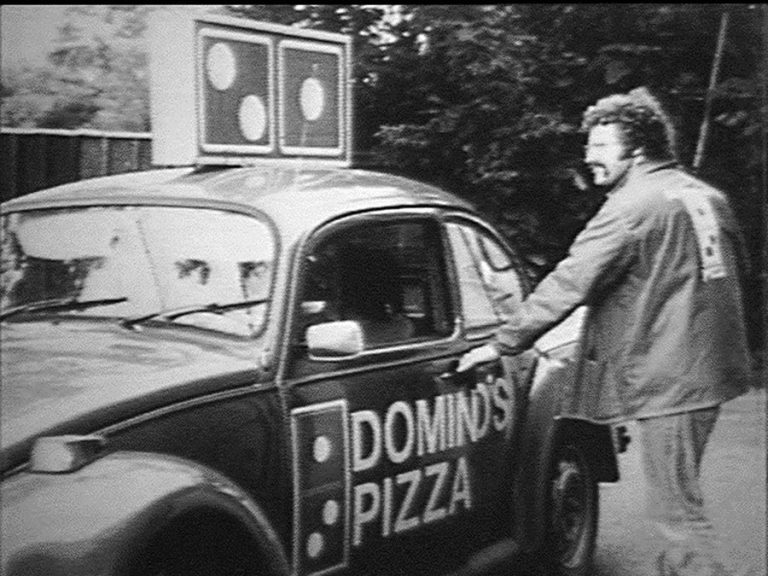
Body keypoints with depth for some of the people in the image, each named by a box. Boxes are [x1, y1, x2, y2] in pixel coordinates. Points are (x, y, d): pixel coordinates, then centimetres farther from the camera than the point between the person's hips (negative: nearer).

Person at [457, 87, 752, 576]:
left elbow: (568, 285, -16)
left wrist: (502, 344, -12)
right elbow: (732, 270, 23)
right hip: (713, 368, 9)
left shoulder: (633, 207, -14)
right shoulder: (707, 196, 12)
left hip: (667, 378, -9)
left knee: (677, 508, -4)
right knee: (679, 495, 19)